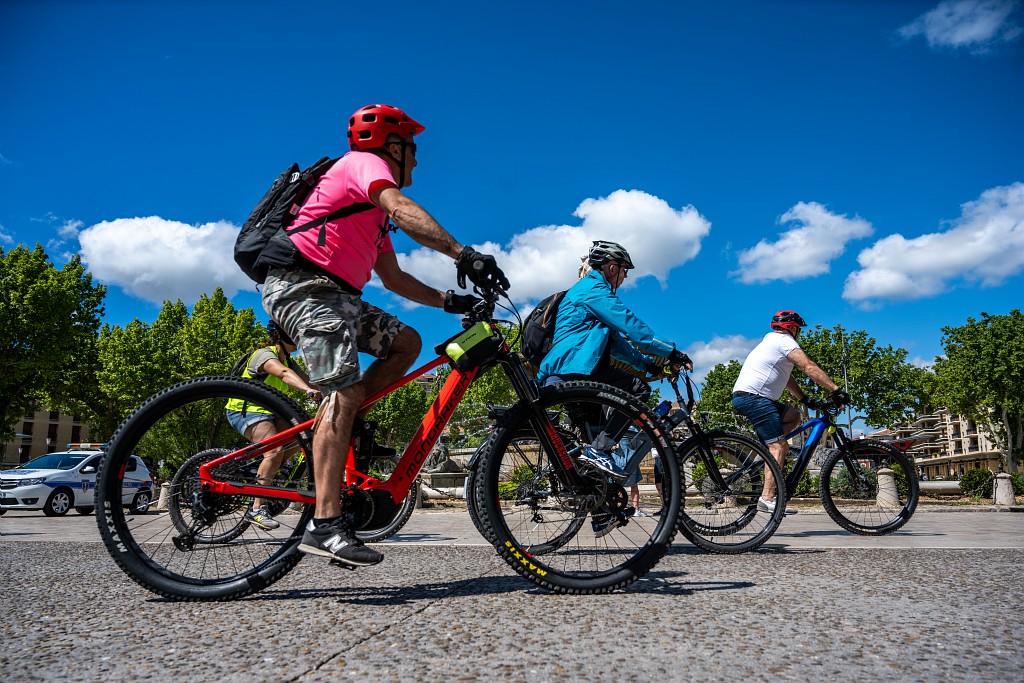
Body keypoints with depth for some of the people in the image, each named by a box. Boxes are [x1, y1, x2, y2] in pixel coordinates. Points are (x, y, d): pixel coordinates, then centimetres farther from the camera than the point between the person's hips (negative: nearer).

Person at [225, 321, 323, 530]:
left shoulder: (288, 361, 10)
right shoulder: (265, 354, -17)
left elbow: (306, 379, -6)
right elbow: (285, 373, -38)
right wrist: (308, 390, -56)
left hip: (269, 411, 9)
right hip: (245, 411, -9)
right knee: (276, 450, -28)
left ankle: (264, 472, 4)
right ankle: (256, 508, -21)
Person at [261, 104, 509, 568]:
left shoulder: (373, 213, 28)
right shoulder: (364, 162, 0)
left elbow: (393, 278, 24)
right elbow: (402, 209, -22)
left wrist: (448, 300, 15)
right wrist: (463, 254, -33)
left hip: (334, 293, 10)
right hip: (304, 282, -10)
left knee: (405, 342, 5)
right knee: (345, 391, -22)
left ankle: (334, 424, -3)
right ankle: (325, 525, -27)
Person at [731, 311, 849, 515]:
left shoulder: (771, 340, 28)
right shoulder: (784, 341, -2)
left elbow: (787, 378, 30)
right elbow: (809, 367, -15)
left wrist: (805, 399, 24)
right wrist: (836, 390, -18)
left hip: (743, 397, 10)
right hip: (753, 397, -10)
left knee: (793, 416, 18)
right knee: (779, 446, -15)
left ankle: (766, 449, 6)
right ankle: (767, 498, -22)